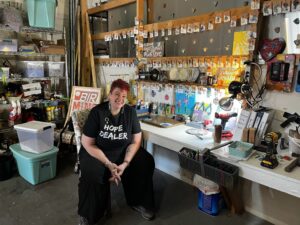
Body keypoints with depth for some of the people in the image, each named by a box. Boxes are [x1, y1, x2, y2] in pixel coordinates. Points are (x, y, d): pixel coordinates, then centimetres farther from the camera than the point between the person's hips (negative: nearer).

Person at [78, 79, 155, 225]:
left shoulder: (130, 112, -7)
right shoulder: (97, 112, -15)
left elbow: (136, 141, -5)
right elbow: (87, 143, -14)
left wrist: (125, 163, -19)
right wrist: (108, 164, -23)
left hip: (122, 151, 3)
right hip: (96, 152, -3)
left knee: (146, 162, -16)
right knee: (92, 173, -31)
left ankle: (138, 202, 8)